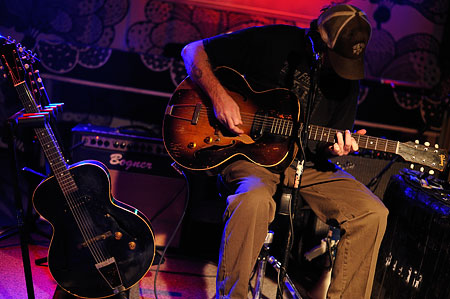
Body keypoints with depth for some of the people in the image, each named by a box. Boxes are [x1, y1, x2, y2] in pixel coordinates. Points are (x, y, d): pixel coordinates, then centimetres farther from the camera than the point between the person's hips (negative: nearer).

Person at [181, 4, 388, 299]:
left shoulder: (348, 76, 4)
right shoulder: (272, 41, -7)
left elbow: (331, 140, 11)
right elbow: (194, 51, -3)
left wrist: (336, 148, -15)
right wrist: (219, 95, -19)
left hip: (307, 164, 4)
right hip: (252, 155, -4)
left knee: (372, 213, -13)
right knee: (253, 199, -37)